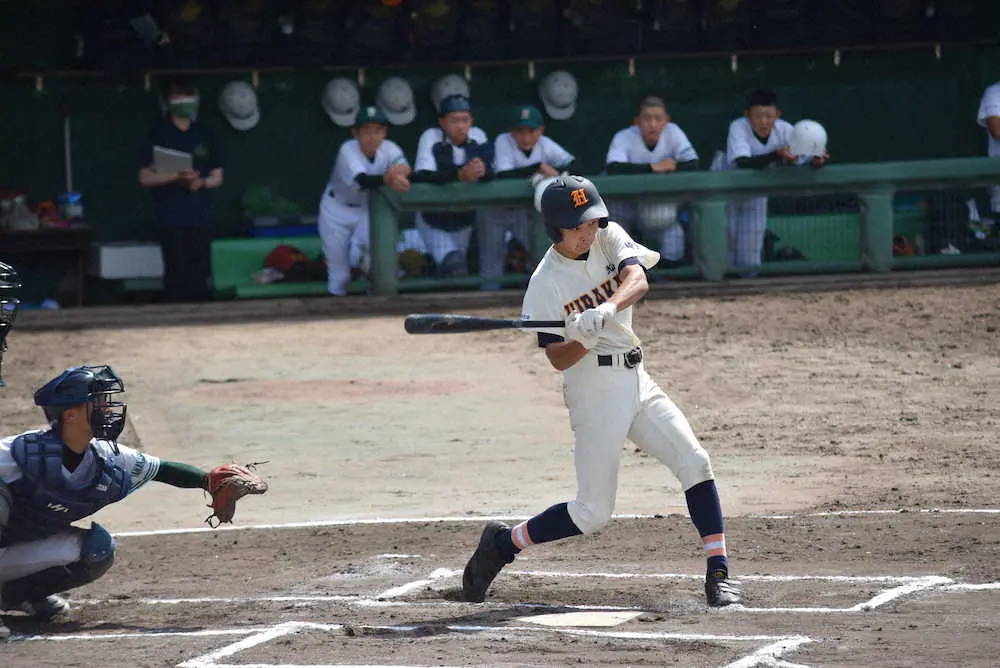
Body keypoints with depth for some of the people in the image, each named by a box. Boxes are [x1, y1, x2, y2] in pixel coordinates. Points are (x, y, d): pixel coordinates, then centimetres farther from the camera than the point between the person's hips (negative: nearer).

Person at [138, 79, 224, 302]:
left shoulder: (205, 135, 12)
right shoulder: (158, 134, 2)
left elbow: (217, 177, 16)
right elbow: (145, 178, -1)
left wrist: (201, 182, -8)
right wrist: (177, 177, -17)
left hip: (201, 218, 3)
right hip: (171, 218, -3)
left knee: (200, 277, -1)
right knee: (177, 276, -7)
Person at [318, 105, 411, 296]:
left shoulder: (389, 148, -17)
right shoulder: (348, 151, -28)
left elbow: (405, 169, -36)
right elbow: (362, 180, -46)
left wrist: (398, 171, -61)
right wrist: (389, 179, -65)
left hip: (367, 210, 2)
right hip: (337, 210, -2)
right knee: (339, 273, -1)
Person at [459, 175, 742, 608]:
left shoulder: (610, 238, 1)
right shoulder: (546, 282, -11)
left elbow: (637, 281, -19)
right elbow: (558, 360, -12)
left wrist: (607, 309, -39)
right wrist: (585, 338, -33)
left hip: (636, 378, 5)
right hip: (594, 391, -5)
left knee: (695, 463, -8)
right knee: (593, 513, -6)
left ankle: (718, 573, -5)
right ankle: (502, 544, 12)